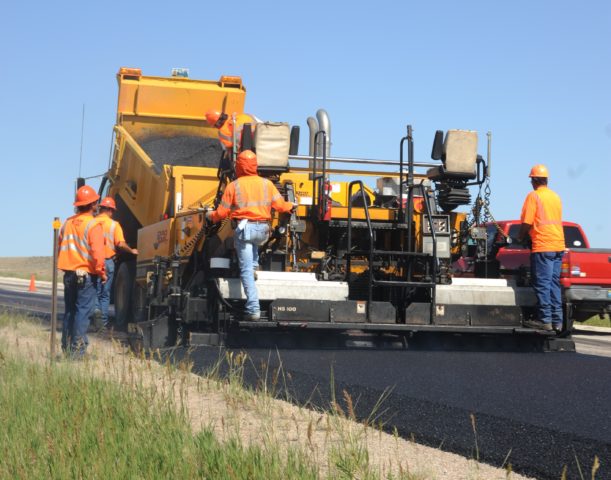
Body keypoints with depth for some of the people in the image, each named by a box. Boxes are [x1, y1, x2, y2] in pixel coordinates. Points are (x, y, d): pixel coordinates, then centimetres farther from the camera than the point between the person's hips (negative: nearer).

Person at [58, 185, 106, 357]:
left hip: (69, 274, 6)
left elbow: (60, 248, 14)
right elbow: (97, 253, -19)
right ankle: (78, 350, -6)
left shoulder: (67, 223, 8)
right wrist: (101, 273, -8)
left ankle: (67, 348, 20)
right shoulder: (93, 225, -13)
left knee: (69, 311, 15)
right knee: (82, 312, -4)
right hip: (87, 275, -6)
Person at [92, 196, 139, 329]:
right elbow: (121, 244, -11)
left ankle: (96, 308, -16)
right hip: (107, 262, 0)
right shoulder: (114, 225, -4)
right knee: (105, 294, 11)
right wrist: (131, 251, 6)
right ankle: (104, 322, 10)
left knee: (95, 291, 12)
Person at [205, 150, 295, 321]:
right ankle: (255, 265, 24)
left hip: (245, 228, -3)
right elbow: (280, 205, 9)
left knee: (246, 271, -3)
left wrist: (210, 216, 25)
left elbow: (222, 212, 3)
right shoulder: (267, 183, 7)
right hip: (263, 229, 3)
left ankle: (253, 309, -10)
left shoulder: (233, 186, 1)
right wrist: (291, 206, 32)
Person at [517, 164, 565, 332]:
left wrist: (520, 237, 7)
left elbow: (527, 223, -11)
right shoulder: (556, 196, 15)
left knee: (542, 284, -4)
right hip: (558, 246, 7)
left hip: (542, 247, -7)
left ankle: (545, 320, -5)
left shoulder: (534, 196, -7)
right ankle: (557, 321, 11)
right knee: (554, 284, 11)